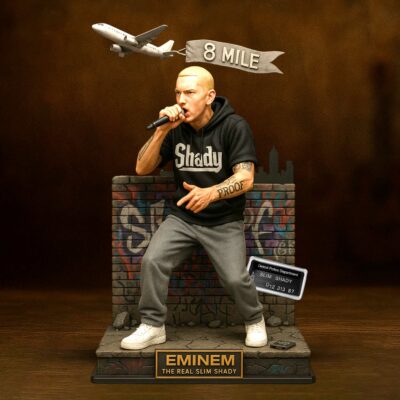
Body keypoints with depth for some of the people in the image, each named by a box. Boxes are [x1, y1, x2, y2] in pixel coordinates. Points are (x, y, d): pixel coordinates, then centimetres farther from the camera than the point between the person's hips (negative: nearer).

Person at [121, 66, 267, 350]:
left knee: (235, 278, -19)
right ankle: (152, 327, -1)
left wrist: (210, 193, -38)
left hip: (224, 221, -3)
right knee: (152, 261, -19)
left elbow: (246, 178, -19)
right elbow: (142, 169, -1)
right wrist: (162, 131, -15)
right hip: (182, 217, 3)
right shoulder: (176, 128, 0)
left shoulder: (234, 127, -12)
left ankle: (255, 321, 13)